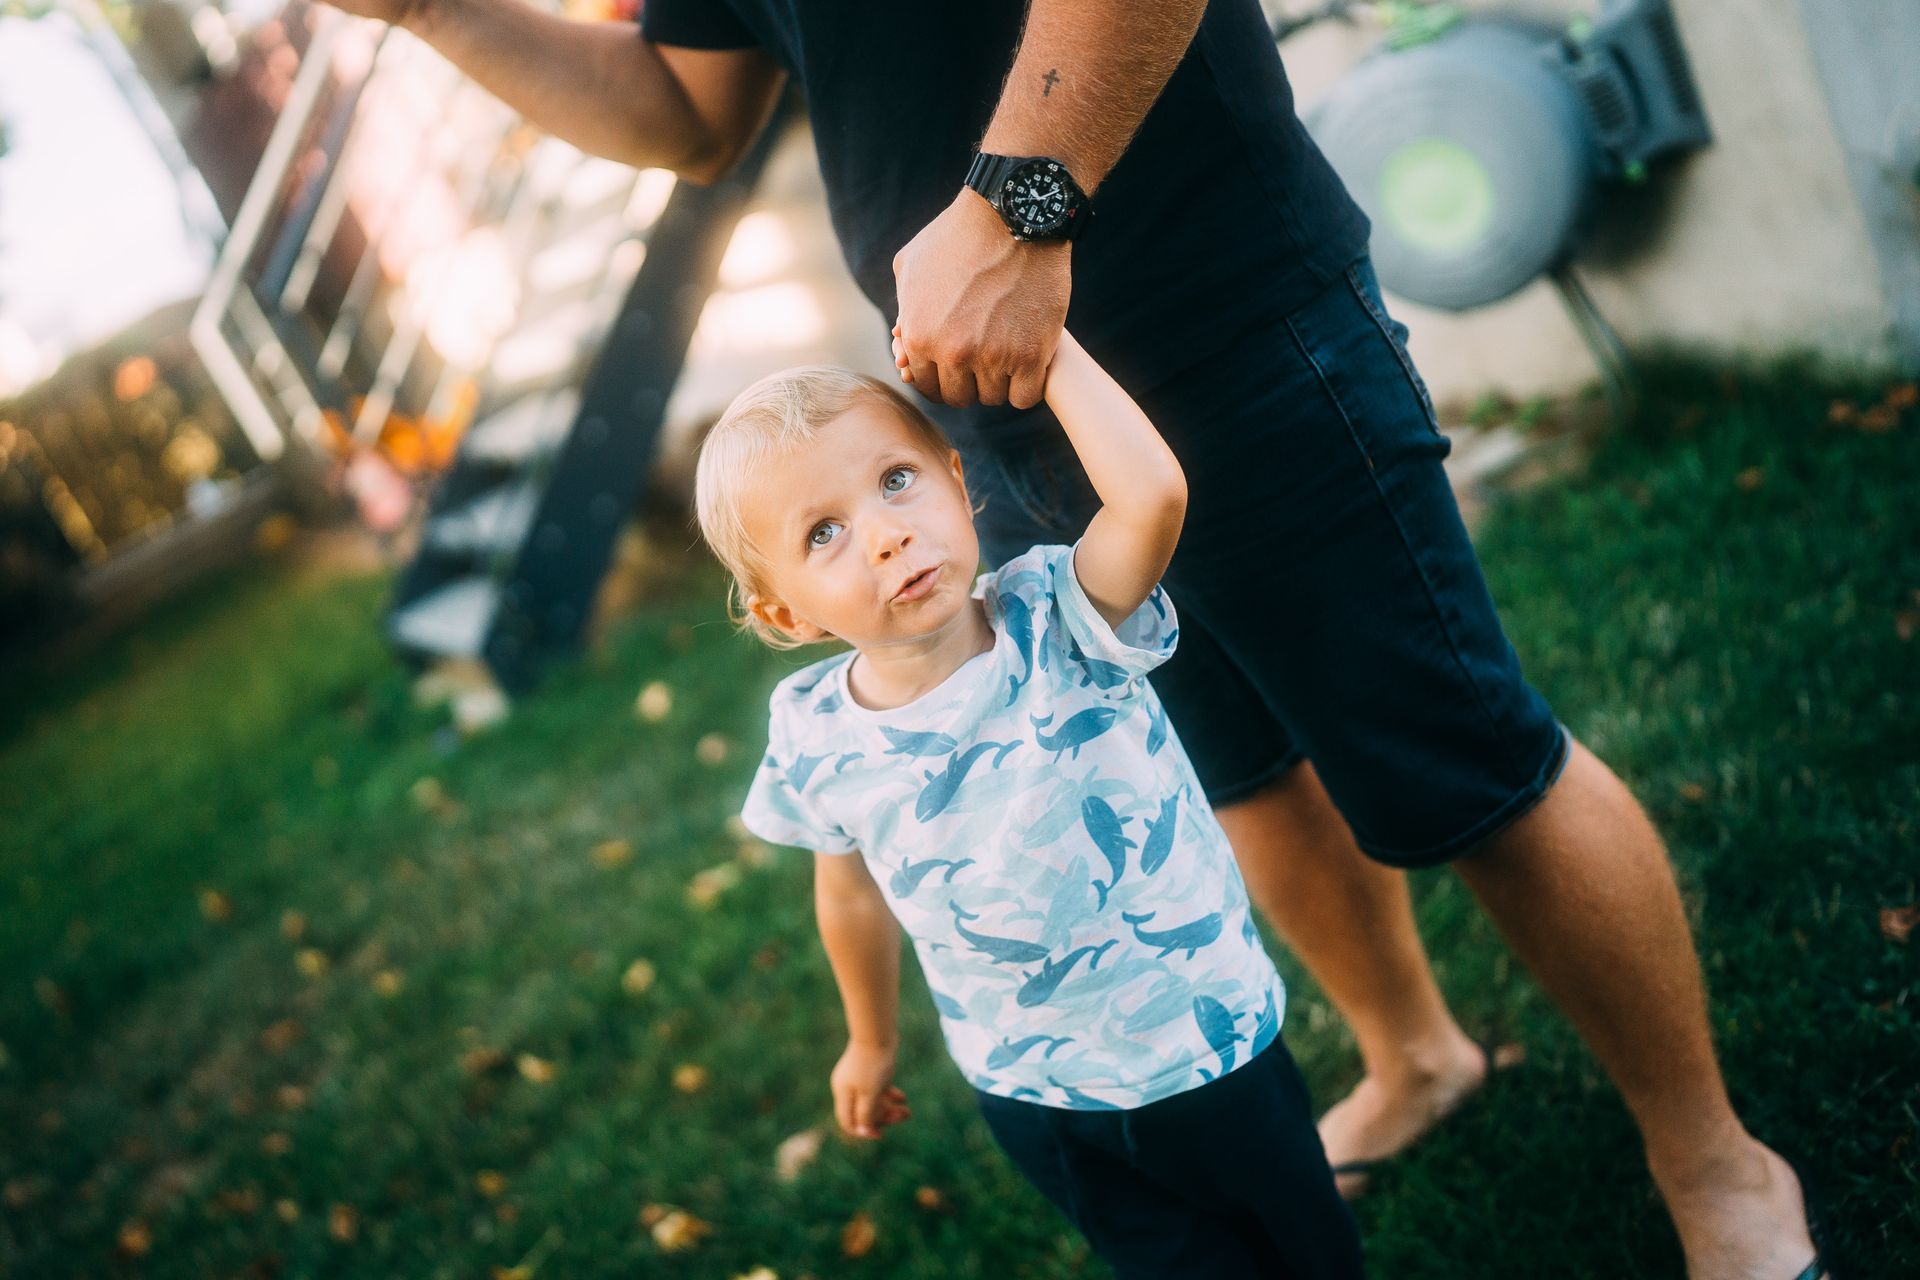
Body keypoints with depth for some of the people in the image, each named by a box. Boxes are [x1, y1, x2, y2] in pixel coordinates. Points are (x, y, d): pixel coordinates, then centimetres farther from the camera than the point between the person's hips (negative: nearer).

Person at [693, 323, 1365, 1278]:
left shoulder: (1056, 622, -23)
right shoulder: (817, 740, -14)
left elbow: (1153, 493, -44)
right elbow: (851, 891, 6)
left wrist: (1049, 351, -32)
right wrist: (870, 1041, 19)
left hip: (1205, 1048, -1)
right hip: (1033, 1098, 2)